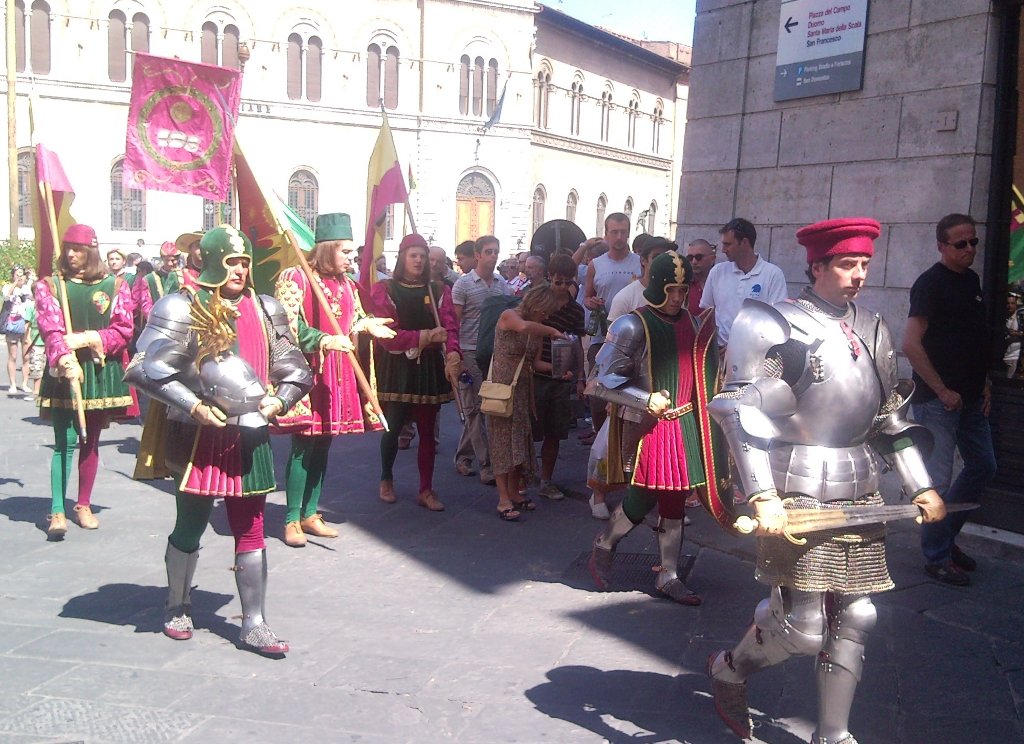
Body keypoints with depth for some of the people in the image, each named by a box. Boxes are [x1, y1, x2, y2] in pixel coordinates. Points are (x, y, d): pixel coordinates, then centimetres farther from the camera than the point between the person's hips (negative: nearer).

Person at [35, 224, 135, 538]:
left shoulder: (115, 285, 4)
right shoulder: (50, 285, 2)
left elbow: (124, 330, -3)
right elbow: (50, 329, -11)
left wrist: (88, 339, -17)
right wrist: (64, 359, -29)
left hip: (102, 372, 2)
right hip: (64, 372, -2)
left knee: (91, 441, 11)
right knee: (65, 442, -7)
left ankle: (84, 505, 23)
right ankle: (57, 512, -4)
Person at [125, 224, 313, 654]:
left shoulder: (265, 309, 7)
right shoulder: (182, 308, -8)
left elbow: (294, 368, 13)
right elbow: (145, 369, -13)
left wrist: (279, 399, -6)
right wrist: (194, 406, -18)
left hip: (250, 436, 4)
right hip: (199, 436, -3)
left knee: (251, 531, 6)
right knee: (190, 526, 12)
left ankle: (254, 626, 15)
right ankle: (177, 608, 36)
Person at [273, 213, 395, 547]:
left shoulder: (346, 284, 14)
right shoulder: (295, 278, -9)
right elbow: (288, 326, -15)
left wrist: (367, 325, 2)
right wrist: (324, 340, -25)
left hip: (336, 375, 7)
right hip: (305, 373, -7)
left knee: (323, 444, 11)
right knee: (303, 447, -4)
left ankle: (310, 513, 22)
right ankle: (292, 520, 7)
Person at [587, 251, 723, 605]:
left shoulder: (692, 322, 8)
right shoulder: (633, 326, -13)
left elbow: (699, 368, 21)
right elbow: (601, 380, -14)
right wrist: (646, 400, -19)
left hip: (683, 423, 6)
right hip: (645, 425, -6)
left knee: (675, 497, 9)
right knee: (644, 496, -3)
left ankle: (668, 575, 19)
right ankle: (603, 548, 23)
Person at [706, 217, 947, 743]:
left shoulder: (872, 329, 13)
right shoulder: (775, 326, -9)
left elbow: (891, 419, 20)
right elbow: (742, 417, -14)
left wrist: (921, 487, 14)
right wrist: (762, 497, -23)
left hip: (859, 494, 7)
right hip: (798, 495, -7)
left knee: (855, 616, 9)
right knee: (801, 628, -6)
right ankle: (729, 671, 25)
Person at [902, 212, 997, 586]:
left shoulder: (972, 281, 12)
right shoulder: (930, 283, -13)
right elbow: (911, 344, -21)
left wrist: (984, 383, 10)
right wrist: (943, 391, -17)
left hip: (970, 398, 9)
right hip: (937, 399, -9)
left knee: (983, 466, 15)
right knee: (939, 480, -3)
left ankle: (945, 536, 30)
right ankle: (937, 558, 11)